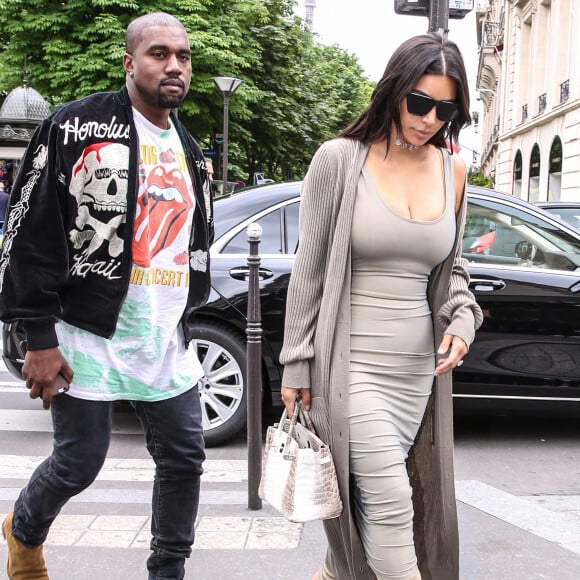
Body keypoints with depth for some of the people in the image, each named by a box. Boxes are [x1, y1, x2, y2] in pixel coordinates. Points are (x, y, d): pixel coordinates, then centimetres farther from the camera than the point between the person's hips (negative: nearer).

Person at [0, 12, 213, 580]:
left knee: (184, 455, 6)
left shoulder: (187, 150, 14)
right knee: (79, 462, 3)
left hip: (165, 340, 6)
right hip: (90, 334, -6)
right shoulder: (78, 127, -8)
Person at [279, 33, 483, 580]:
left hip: (419, 368, 5)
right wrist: (297, 365, -3)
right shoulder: (340, 159, -7)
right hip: (352, 364, -5)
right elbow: (309, 269, -3)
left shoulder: (451, 170, 7)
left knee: (368, 500, 12)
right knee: (389, 502, -10)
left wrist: (462, 320, -3)